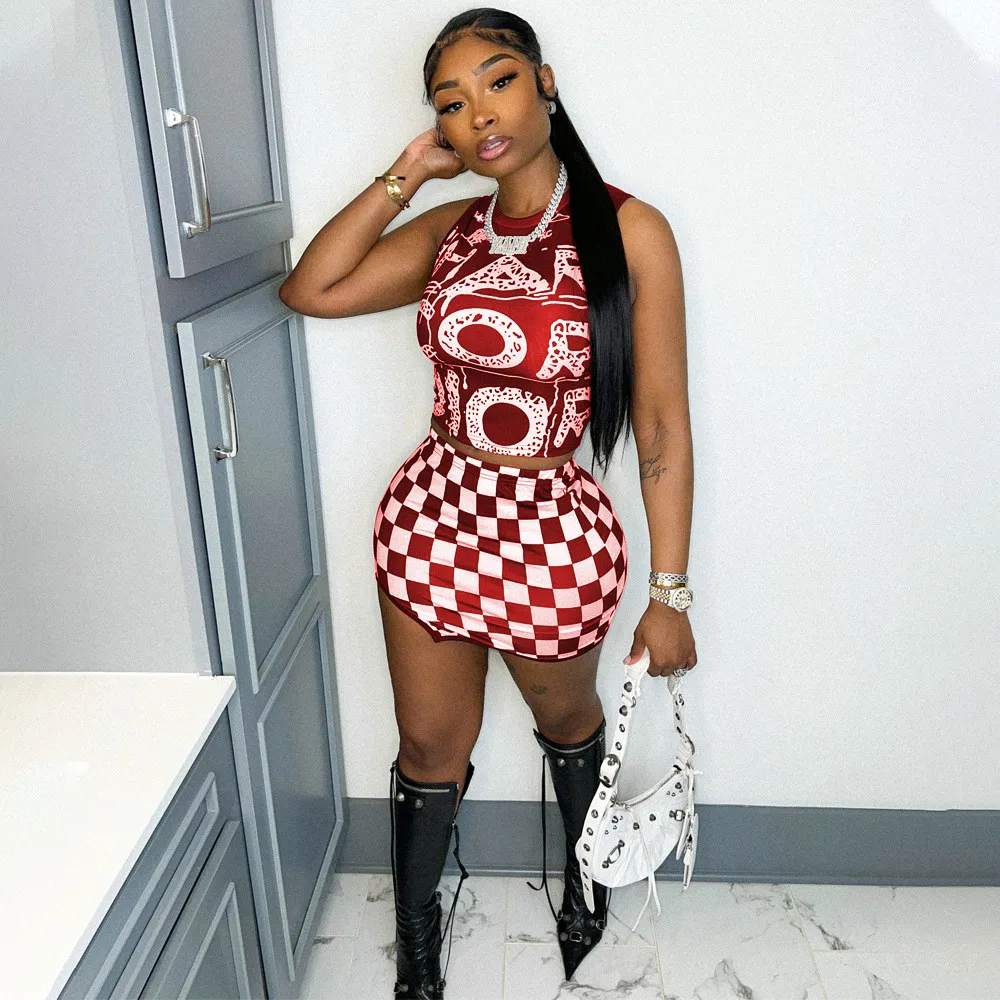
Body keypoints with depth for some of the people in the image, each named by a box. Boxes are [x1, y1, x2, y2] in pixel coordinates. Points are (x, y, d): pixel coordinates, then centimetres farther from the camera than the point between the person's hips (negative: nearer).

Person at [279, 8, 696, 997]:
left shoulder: (628, 231, -11)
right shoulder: (450, 231, 3)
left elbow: (662, 426, -12)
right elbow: (309, 290, -3)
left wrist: (670, 593, -10)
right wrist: (406, 173, -5)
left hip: (554, 531, -3)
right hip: (432, 512, 3)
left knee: (566, 719, 24)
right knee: (430, 744, 16)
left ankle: (585, 875, 58)